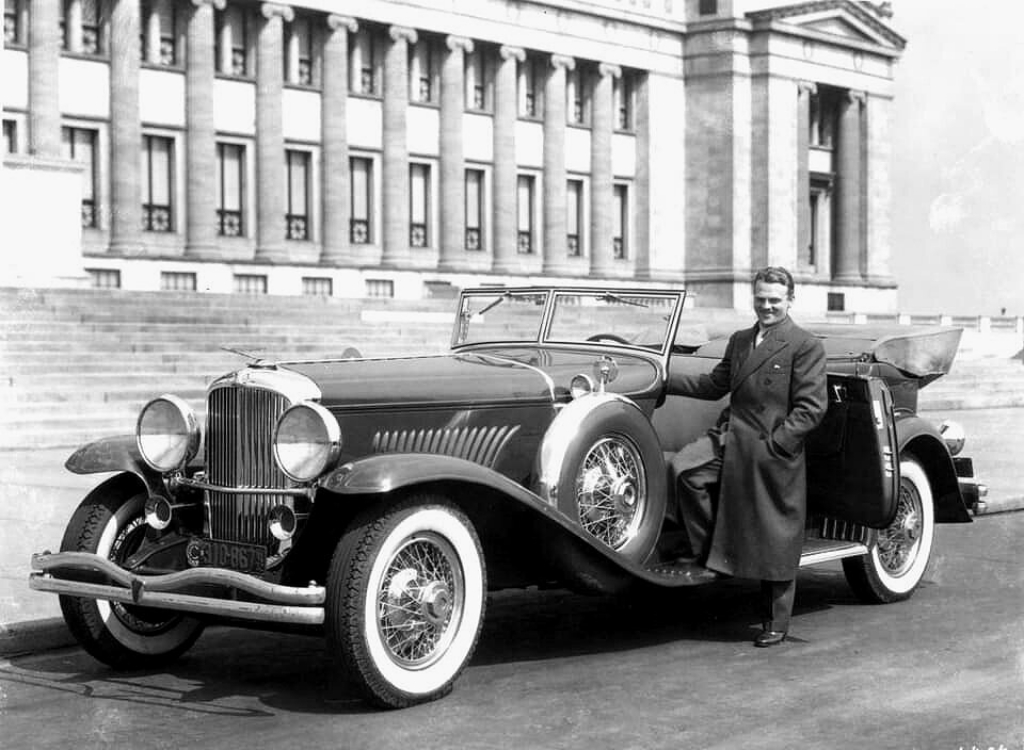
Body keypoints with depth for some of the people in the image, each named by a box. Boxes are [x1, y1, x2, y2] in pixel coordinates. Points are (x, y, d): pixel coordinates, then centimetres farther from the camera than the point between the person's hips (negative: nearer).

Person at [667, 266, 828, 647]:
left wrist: (774, 444, -17)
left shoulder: (806, 347, -6)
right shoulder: (739, 341, 15)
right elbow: (714, 384, 21)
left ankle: (777, 623, 12)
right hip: (737, 455, 6)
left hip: (778, 459, -6)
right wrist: (663, 377, 15)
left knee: (778, 540, 3)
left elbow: (811, 407, -11)